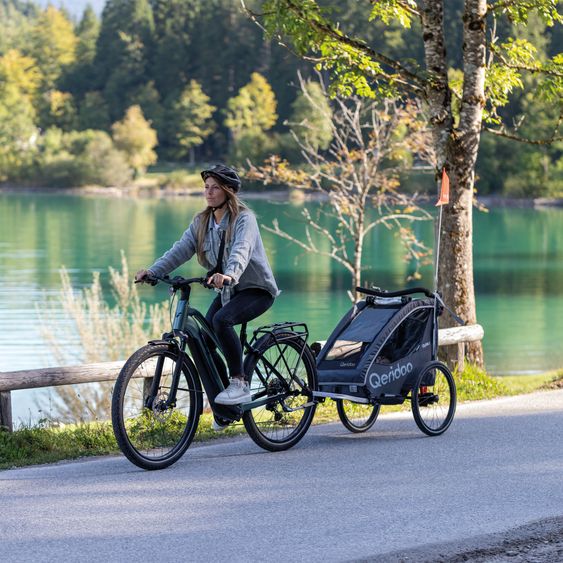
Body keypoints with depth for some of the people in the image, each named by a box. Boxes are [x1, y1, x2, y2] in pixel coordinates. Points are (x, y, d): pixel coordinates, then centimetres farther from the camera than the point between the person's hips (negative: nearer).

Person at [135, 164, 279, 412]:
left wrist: (229, 275, -56)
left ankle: (239, 383, -23)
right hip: (228, 290, 7)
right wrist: (153, 271, -24)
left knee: (221, 319, -32)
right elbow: (181, 249, -8)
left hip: (257, 289, -7)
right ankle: (224, 407, 4)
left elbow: (241, 251, -36)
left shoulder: (244, 218, -17)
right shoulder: (202, 222, 4)